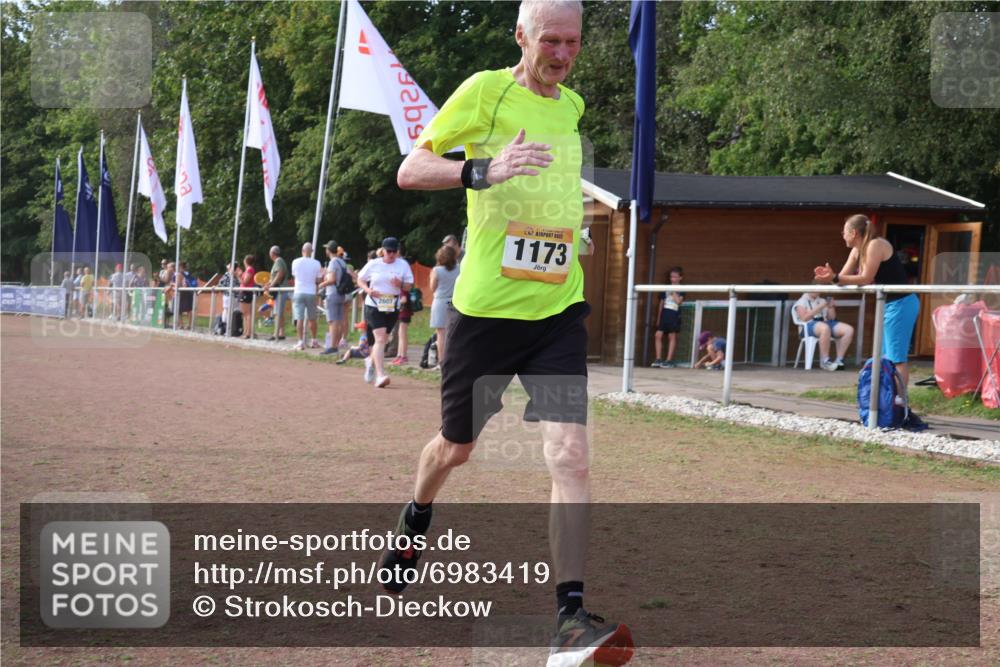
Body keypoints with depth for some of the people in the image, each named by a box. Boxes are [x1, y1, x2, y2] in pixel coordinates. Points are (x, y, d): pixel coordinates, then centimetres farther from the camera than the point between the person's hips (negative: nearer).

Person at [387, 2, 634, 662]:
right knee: (457, 446, 14)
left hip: (558, 306, 3)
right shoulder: (485, 90, -6)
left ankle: (572, 613, -11)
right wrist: (484, 170, -27)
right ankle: (415, 521, 48)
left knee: (570, 452, -13)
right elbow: (409, 170, -12)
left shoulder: (573, 105, 12)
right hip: (486, 305, -3)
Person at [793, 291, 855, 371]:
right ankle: (825, 361, -34)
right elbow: (804, 318, -10)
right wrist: (819, 307, -14)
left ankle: (839, 360, -18)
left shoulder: (822, 301, 25)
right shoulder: (802, 302, 8)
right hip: (809, 325, -6)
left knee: (849, 330, -18)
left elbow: (832, 318, 22)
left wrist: (831, 307, 3)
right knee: (825, 328, -42)